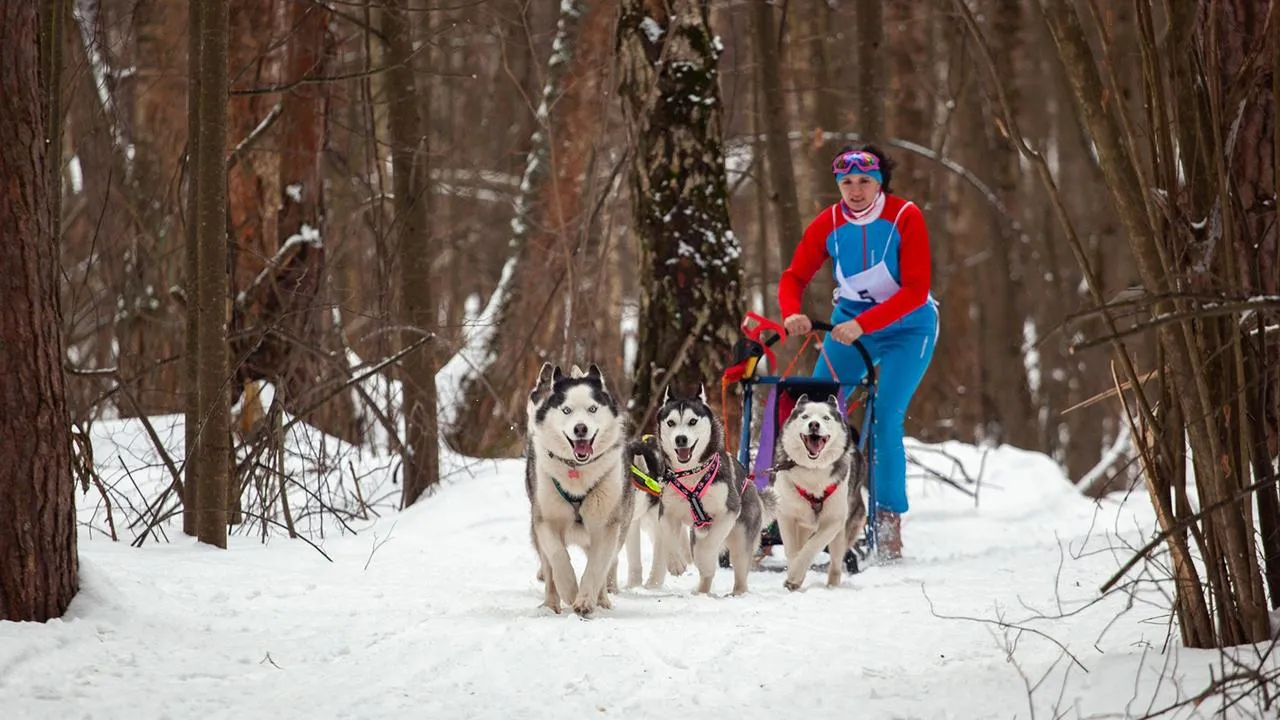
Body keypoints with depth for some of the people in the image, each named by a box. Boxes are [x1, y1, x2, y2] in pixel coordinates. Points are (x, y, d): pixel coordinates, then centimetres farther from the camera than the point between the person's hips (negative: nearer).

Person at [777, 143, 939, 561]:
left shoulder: (905, 218, -19)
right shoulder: (828, 224, -9)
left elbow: (915, 290, -23)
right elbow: (795, 277, -6)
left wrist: (863, 324, -33)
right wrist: (792, 313, -29)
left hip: (906, 327, -4)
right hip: (850, 323, 4)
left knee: (885, 419, -17)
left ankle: (889, 519, -7)